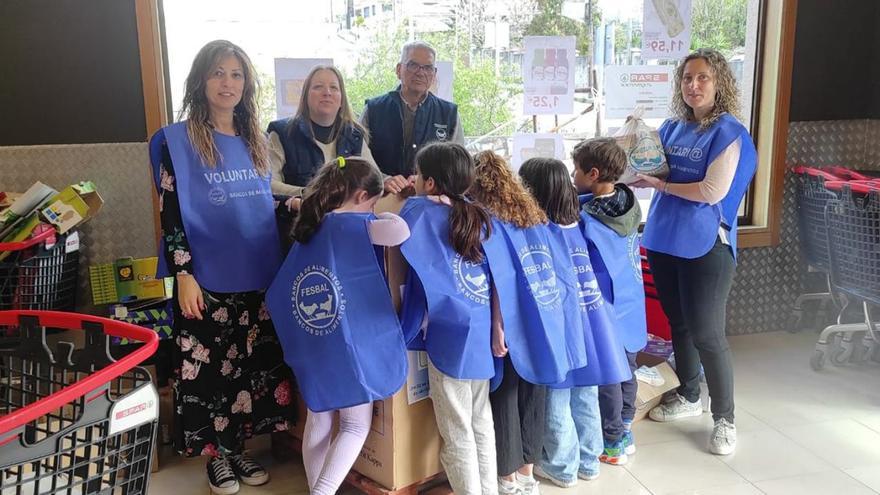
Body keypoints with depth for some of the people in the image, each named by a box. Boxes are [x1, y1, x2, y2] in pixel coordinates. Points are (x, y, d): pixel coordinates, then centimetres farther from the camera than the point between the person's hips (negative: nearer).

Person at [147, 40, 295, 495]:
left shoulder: (254, 140, 11)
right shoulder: (176, 140, -4)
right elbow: (170, 213, -8)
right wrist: (184, 274, -13)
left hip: (257, 273, 5)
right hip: (208, 278, -5)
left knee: (254, 361, 11)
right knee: (210, 365, 3)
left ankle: (238, 447, 27)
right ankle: (217, 454, 21)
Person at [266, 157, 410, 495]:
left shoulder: (308, 228, 9)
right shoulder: (353, 225, -13)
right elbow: (401, 232, -30)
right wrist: (386, 216, -11)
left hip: (310, 349, 7)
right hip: (349, 347, -7)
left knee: (318, 423, 18)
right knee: (356, 426, 7)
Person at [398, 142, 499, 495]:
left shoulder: (420, 208, -5)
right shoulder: (478, 216, 9)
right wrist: (498, 326, 8)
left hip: (450, 333, -6)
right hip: (481, 332, 6)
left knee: (456, 432, 6)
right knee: (481, 421, 19)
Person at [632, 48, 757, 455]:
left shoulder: (728, 132, -10)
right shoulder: (672, 128, 8)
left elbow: (713, 191, -18)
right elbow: (650, 171, 17)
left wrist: (660, 184, -12)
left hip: (706, 246, -6)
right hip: (664, 241, 6)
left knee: (706, 334, -3)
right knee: (678, 324, 17)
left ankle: (724, 419, 13)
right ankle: (688, 397, 36)